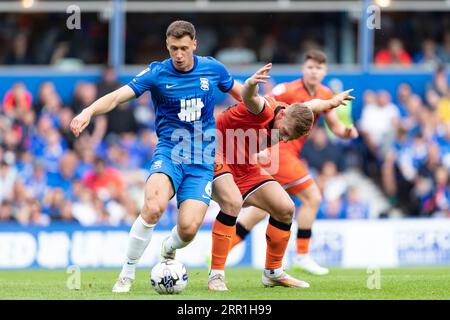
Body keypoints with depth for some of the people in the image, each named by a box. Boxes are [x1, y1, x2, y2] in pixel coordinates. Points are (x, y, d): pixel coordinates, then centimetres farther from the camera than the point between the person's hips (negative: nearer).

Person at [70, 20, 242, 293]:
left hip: (202, 159, 2)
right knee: (154, 207, -31)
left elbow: (239, 92, 22)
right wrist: (89, 112, -33)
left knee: (189, 228, -15)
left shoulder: (212, 68, 1)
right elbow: (118, 96, -17)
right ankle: (127, 275, -14)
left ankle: (169, 249, 25)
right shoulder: (157, 73, -6)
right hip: (169, 150, -2)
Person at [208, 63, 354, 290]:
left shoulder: (293, 117, -4)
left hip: (244, 166, 9)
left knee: (285, 208, 3)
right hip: (215, 155, -9)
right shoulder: (264, 110, -28)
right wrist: (251, 85, -76)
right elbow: (249, 98, -53)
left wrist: (331, 102, 39)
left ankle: (273, 273, 20)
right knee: (233, 202, -34)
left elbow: (310, 106, 20)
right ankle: (216, 275, -28)